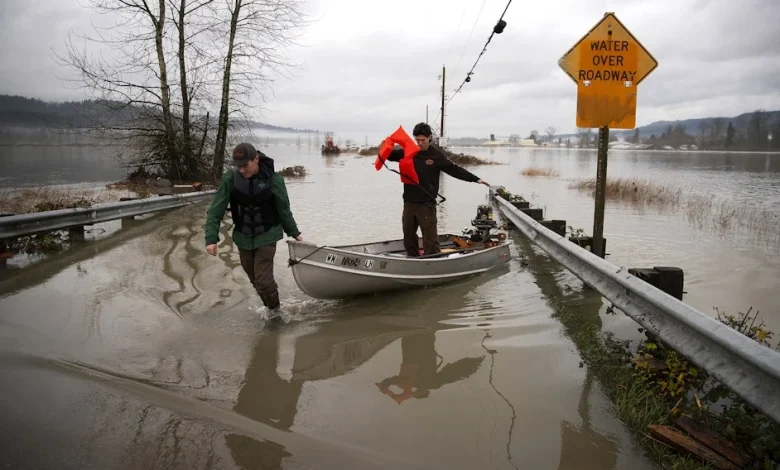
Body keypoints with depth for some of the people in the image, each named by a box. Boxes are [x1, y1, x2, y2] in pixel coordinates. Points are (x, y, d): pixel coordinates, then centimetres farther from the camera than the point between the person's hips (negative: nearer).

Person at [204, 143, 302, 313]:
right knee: (255, 280, 12)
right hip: (243, 238, 3)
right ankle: (270, 309, 35)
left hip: (266, 236, -3)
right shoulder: (230, 179, -13)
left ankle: (276, 311, 17)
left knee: (263, 279, -9)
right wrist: (211, 238, -20)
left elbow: (284, 209, -3)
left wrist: (294, 233, 7)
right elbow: (215, 210, -12)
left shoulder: (273, 179, -16)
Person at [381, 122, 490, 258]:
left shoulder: (436, 155, -4)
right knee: (408, 235, 15)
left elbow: (454, 169, -2)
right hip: (409, 202, 4)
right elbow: (392, 155, 15)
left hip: (427, 204, -4)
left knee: (430, 236, -6)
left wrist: (475, 179, -7)